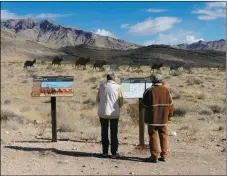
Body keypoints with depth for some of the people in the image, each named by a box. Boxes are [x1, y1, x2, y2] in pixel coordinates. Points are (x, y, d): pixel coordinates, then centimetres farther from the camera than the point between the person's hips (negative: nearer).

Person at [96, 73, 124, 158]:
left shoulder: (101, 86, 1)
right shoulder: (117, 87, -4)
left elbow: (97, 99, 6)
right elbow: (121, 101, -2)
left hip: (102, 112, 2)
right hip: (114, 113, -2)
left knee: (104, 133, 12)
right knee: (114, 133, 7)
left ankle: (105, 152, 14)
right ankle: (114, 153, 9)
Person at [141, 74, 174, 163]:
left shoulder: (149, 91, -11)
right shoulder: (166, 90, 1)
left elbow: (144, 103, -5)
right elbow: (170, 104, 5)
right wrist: (169, 115, 15)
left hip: (152, 118, -3)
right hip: (164, 118, 4)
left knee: (153, 136, 4)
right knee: (163, 136, 13)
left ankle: (154, 156, 5)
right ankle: (164, 155, 16)